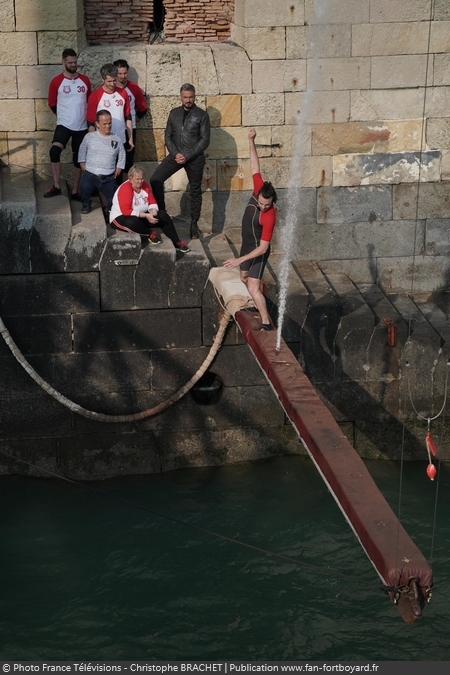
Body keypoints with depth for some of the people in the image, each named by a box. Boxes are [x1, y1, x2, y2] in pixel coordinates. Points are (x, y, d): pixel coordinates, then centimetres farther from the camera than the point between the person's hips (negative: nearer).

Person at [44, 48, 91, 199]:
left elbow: (90, 101, 14)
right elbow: (52, 104, 4)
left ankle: (75, 191, 19)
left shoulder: (85, 80, 3)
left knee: (78, 159, 8)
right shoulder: (56, 82, -5)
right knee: (54, 151, -25)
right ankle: (56, 186, -13)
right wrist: (65, 116, 9)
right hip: (64, 125, -3)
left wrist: (87, 117, 10)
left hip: (82, 126, 3)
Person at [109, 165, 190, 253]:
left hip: (141, 216, 8)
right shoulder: (125, 189, -22)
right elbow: (126, 211, -29)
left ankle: (177, 243, -8)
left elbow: (153, 203, 2)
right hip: (121, 217, -7)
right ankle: (150, 233, -13)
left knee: (163, 216, -8)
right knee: (133, 222, -42)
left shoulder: (145, 185, 1)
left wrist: (153, 213, -22)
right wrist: (146, 215, -30)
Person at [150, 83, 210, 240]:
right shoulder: (174, 113, 7)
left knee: (195, 191, 6)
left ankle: (194, 224, 16)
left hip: (195, 157, -3)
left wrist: (187, 156, -15)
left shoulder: (202, 115, -3)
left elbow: (205, 140, -8)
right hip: (176, 155, 3)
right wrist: (175, 154, -9)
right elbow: (168, 136, 8)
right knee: (155, 179, -12)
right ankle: (160, 212, 0)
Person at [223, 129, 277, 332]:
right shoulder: (258, 190, -17)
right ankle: (256, 306, 48)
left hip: (258, 251, -8)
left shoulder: (269, 217, -33)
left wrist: (239, 260, -34)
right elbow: (255, 167, -6)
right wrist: (251, 141, -12)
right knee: (244, 279, 25)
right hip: (247, 245, 8)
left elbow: (263, 248, -30)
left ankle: (266, 323, -12)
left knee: (253, 288, -15)